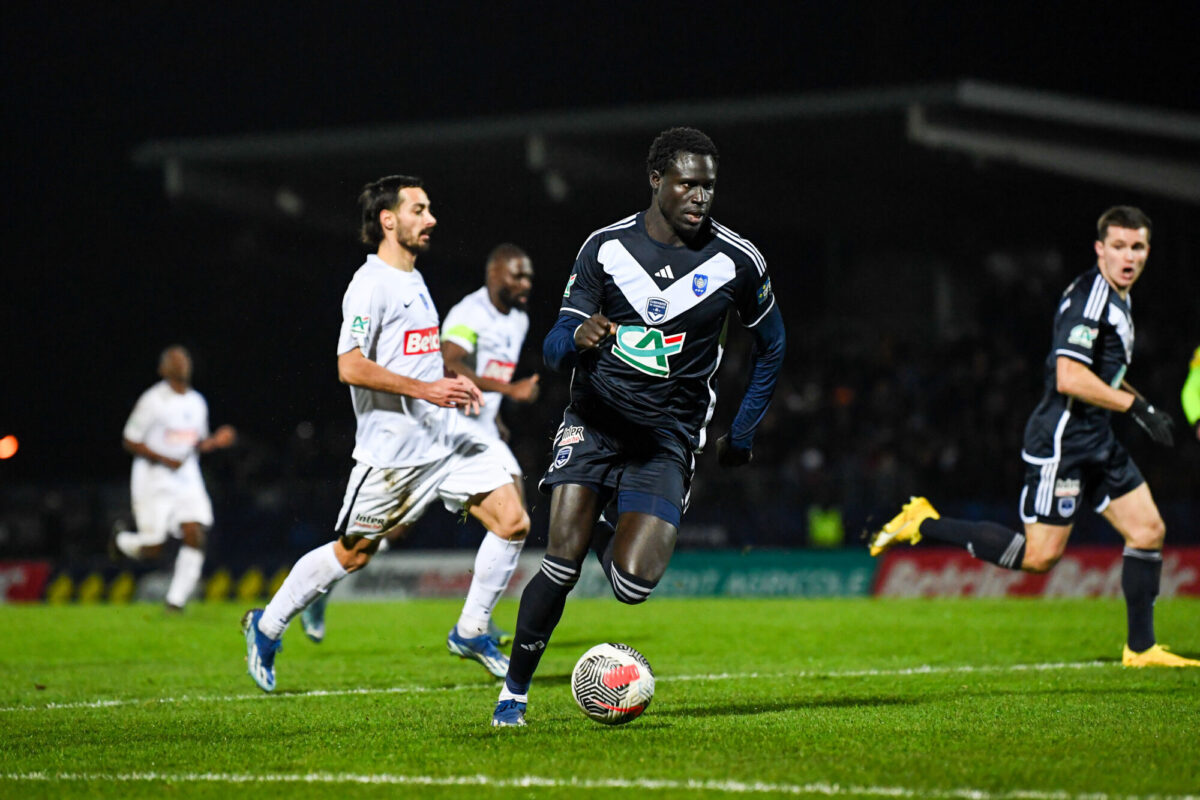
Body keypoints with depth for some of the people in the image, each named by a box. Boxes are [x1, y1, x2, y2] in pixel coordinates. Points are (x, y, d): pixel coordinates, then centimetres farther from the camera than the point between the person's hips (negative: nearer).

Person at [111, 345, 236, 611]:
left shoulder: (197, 402, 10)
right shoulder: (153, 400, -10)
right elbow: (130, 442, -8)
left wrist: (216, 441, -1)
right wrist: (163, 460, -18)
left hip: (187, 479, 5)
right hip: (154, 481, -5)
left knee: (194, 537, -10)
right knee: (153, 548, -6)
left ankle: (176, 600, -3)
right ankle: (121, 540, 28)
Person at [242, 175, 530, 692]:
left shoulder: (414, 280, 17)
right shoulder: (370, 284, -12)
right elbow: (351, 367, -20)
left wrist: (451, 386, 12)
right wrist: (425, 389, -22)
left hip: (444, 437, 8)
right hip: (392, 449, -8)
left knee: (513, 522, -4)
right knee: (352, 554, 1)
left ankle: (471, 632, 9)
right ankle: (266, 627, 20)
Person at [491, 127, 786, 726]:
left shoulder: (737, 261, -4)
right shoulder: (606, 247, -3)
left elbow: (771, 346, 13)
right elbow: (554, 349, -1)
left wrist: (743, 434, 11)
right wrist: (578, 339, -26)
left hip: (668, 435, 0)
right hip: (595, 418, 0)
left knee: (633, 584, -15)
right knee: (562, 561, -17)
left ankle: (607, 541, 22)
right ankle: (514, 690, 1)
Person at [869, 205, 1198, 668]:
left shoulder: (1116, 299, 16)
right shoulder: (1088, 296, -17)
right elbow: (1070, 378, -25)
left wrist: (1144, 408, 19)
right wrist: (1136, 406, -20)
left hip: (1095, 440, 10)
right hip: (1061, 439, -10)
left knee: (1148, 530, 5)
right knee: (1040, 556, -9)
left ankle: (1140, 648, 12)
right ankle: (923, 525, 1)